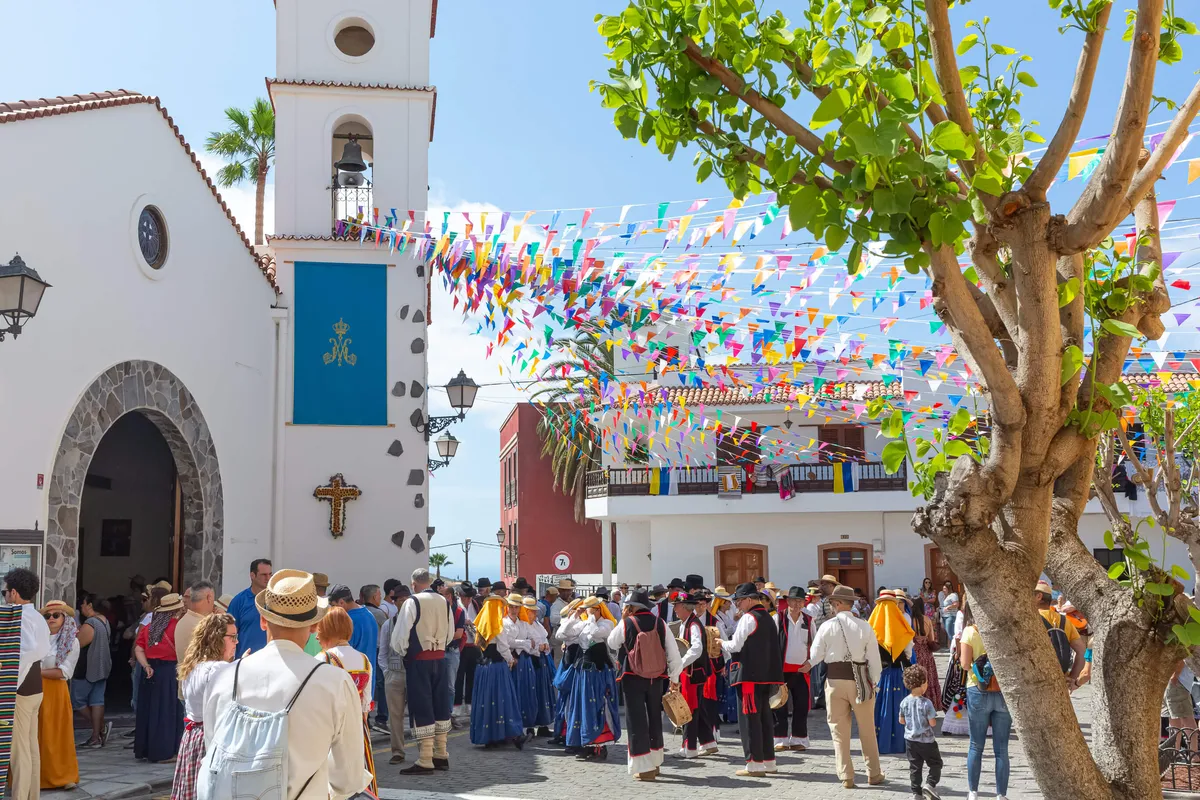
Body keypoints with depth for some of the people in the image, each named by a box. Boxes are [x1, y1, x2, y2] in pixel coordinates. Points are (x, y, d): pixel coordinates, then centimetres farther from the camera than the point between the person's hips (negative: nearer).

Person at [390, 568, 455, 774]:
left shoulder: (412, 602, -12)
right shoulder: (444, 602, 6)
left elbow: (401, 634, -11)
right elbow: (450, 633, 13)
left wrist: (402, 651, 7)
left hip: (419, 659, -6)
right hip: (440, 658, 6)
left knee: (422, 707, -2)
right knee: (440, 705, 13)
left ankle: (425, 761, -1)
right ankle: (441, 755, 21)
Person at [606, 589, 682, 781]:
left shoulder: (626, 623, -10)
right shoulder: (660, 623, -2)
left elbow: (612, 643, 8)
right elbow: (673, 652, 0)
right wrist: (674, 677, 10)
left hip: (632, 678, -4)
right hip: (656, 678, 4)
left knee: (636, 720, 2)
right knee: (655, 718, 18)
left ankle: (644, 767, -1)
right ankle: (655, 763, 29)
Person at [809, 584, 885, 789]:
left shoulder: (827, 626, -7)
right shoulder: (865, 626, -4)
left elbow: (814, 657, -3)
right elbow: (874, 658, -2)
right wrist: (873, 682, 9)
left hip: (835, 680, -1)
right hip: (860, 680, 1)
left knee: (839, 731, 9)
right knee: (867, 730, 15)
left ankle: (846, 776, 11)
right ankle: (874, 774, 24)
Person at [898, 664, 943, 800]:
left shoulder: (904, 702, -3)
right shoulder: (926, 703, -19)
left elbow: (901, 720, 6)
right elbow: (932, 723, -17)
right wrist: (931, 718, 3)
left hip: (910, 739, 5)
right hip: (926, 740, -5)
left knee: (914, 767, 11)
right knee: (935, 763, 12)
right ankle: (930, 784, -4)